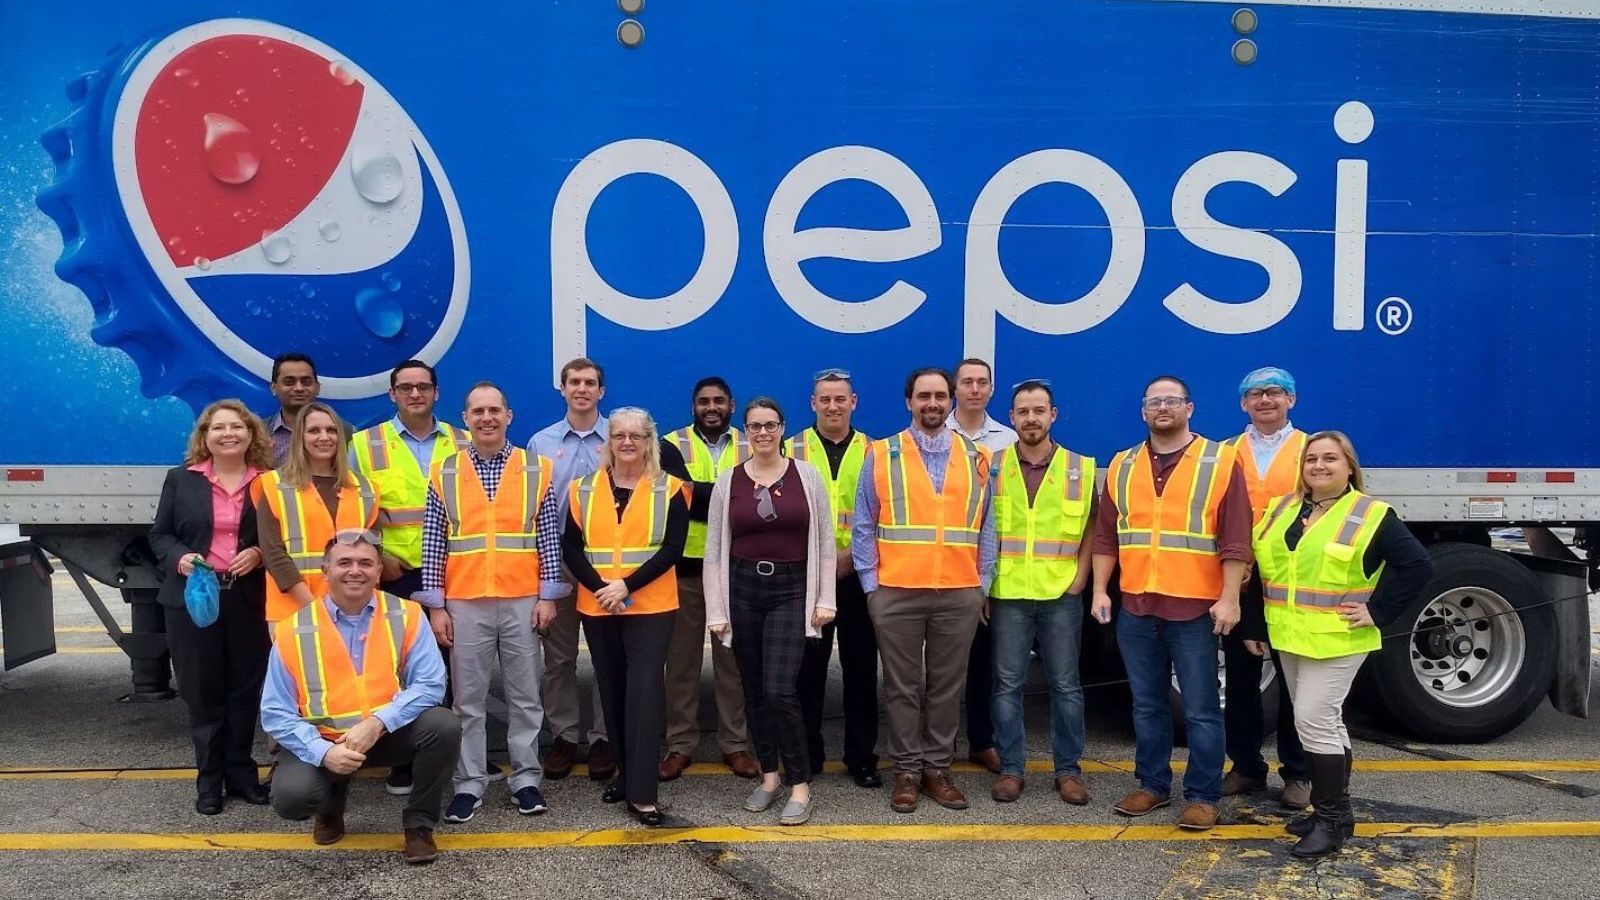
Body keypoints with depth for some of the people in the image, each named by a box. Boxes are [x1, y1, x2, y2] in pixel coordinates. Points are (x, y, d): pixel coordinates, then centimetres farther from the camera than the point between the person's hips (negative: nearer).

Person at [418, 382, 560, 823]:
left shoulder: (536, 470, 3)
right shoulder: (443, 473, 4)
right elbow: (433, 544, 2)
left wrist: (547, 595, -2)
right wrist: (435, 605, -2)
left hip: (522, 601, 0)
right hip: (464, 603, 0)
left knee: (525, 695, 7)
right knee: (468, 698, 6)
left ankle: (526, 778, 18)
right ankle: (469, 784, 17)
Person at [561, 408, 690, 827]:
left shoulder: (670, 490, 0)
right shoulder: (583, 489, 6)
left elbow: (672, 548, -8)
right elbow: (571, 547, 1)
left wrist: (627, 586, -17)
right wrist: (600, 587, -14)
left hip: (651, 607, -3)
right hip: (597, 607, 3)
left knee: (645, 690, -10)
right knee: (612, 691, 11)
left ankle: (642, 793, -7)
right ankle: (625, 773, 26)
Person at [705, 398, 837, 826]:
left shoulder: (807, 475, 0)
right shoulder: (728, 482, 3)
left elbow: (825, 542, 3)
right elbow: (714, 549, 5)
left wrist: (825, 599, -2)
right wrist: (715, 610, 1)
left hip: (791, 590, -2)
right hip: (742, 588, 2)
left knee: (780, 690, -11)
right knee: (754, 690, 9)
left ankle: (800, 784, 2)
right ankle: (769, 775, 25)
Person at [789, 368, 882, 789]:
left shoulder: (873, 452, 7)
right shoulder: (792, 450, 4)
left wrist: (851, 556, -10)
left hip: (859, 576, 1)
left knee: (861, 668, 6)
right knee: (807, 667, 5)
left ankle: (861, 756, 17)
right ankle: (806, 753, 18)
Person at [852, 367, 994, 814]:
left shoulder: (976, 457, 9)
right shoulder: (881, 455, 3)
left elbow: (986, 527, 12)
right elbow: (863, 527, 4)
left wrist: (983, 584, 6)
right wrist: (871, 584, -1)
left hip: (959, 594, 2)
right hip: (896, 593, -1)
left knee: (947, 686, 9)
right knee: (902, 687, 6)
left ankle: (937, 767, 21)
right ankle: (906, 770, 18)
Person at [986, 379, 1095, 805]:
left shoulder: (1080, 468, 4)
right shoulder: (993, 466, 3)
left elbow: (1090, 532, 8)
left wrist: (1079, 579, -1)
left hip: (1062, 595, 0)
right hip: (1008, 595, 0)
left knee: (1065, 685, 7)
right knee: (1008, 684, 5)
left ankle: (1068, 770, 18)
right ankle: (1010, 768, 15)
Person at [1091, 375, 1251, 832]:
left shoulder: (1220, 462, -2)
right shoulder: (1122, 466, 10)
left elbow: (1236, 540, -6)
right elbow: (1106, 537, 11)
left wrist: (1229, 598, -12)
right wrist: (1100, 591, 5)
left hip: (1195, 608, -4)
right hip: (1135, 607, 4)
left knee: (1201, 710, 3)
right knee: (1147, 705, 14)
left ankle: (1202, 796, 14)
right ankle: (1152, 785, 26)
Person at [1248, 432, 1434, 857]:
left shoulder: (1371, 515, -8)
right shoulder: (1282, 509, 10)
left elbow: (1419, 566, -12)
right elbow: (1261, 567, 14)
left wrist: (1377, 612, -13)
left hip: (1336, 641, -6)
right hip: (1290, 638, 6)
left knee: (1314, 721, -9)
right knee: (1324, 722, 14)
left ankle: (1331, 819, 3)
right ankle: (1332, 810, 26)